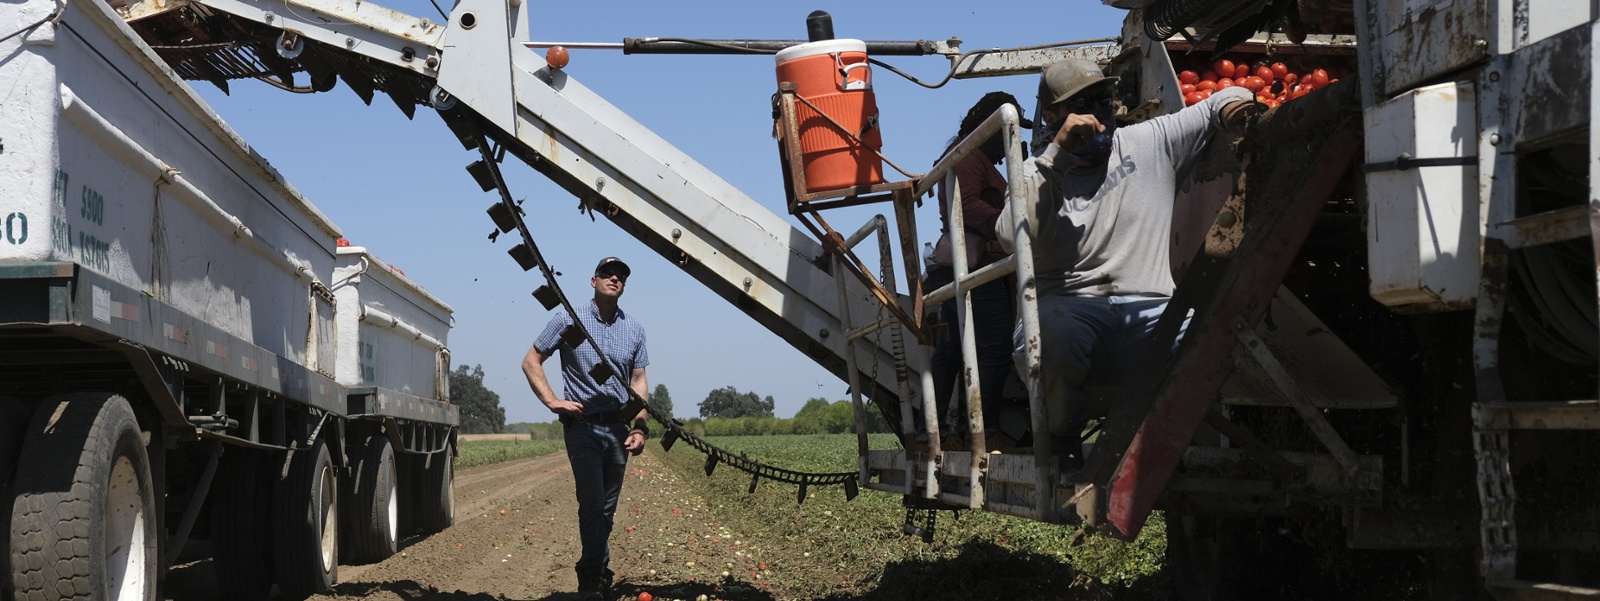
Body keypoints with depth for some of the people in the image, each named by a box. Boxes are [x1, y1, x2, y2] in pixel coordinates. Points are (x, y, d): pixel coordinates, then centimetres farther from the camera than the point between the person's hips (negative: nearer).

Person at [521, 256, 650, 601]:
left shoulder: (634, 329, 9)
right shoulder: (569, 321, -1)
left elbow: (638, 382, 10)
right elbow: (531, 362, 5)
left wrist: (640, 427, 0)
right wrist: (553, 402, -4)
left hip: (619, 428, 4)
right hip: (583, 426, -4)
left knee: (607, 508, 8)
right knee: (592, 503, -10)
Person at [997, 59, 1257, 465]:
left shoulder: (1150, 142, 17)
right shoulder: (1039, 175, 10)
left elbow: (1224, 101, 25)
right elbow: (1013, 237, -12)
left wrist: (1232, 105, -2)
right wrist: (1057, 151, -12)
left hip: (1149, 312, 1)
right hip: (1070, 312, -1)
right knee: (1046, 333, -39)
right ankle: (1063, 438, -5)